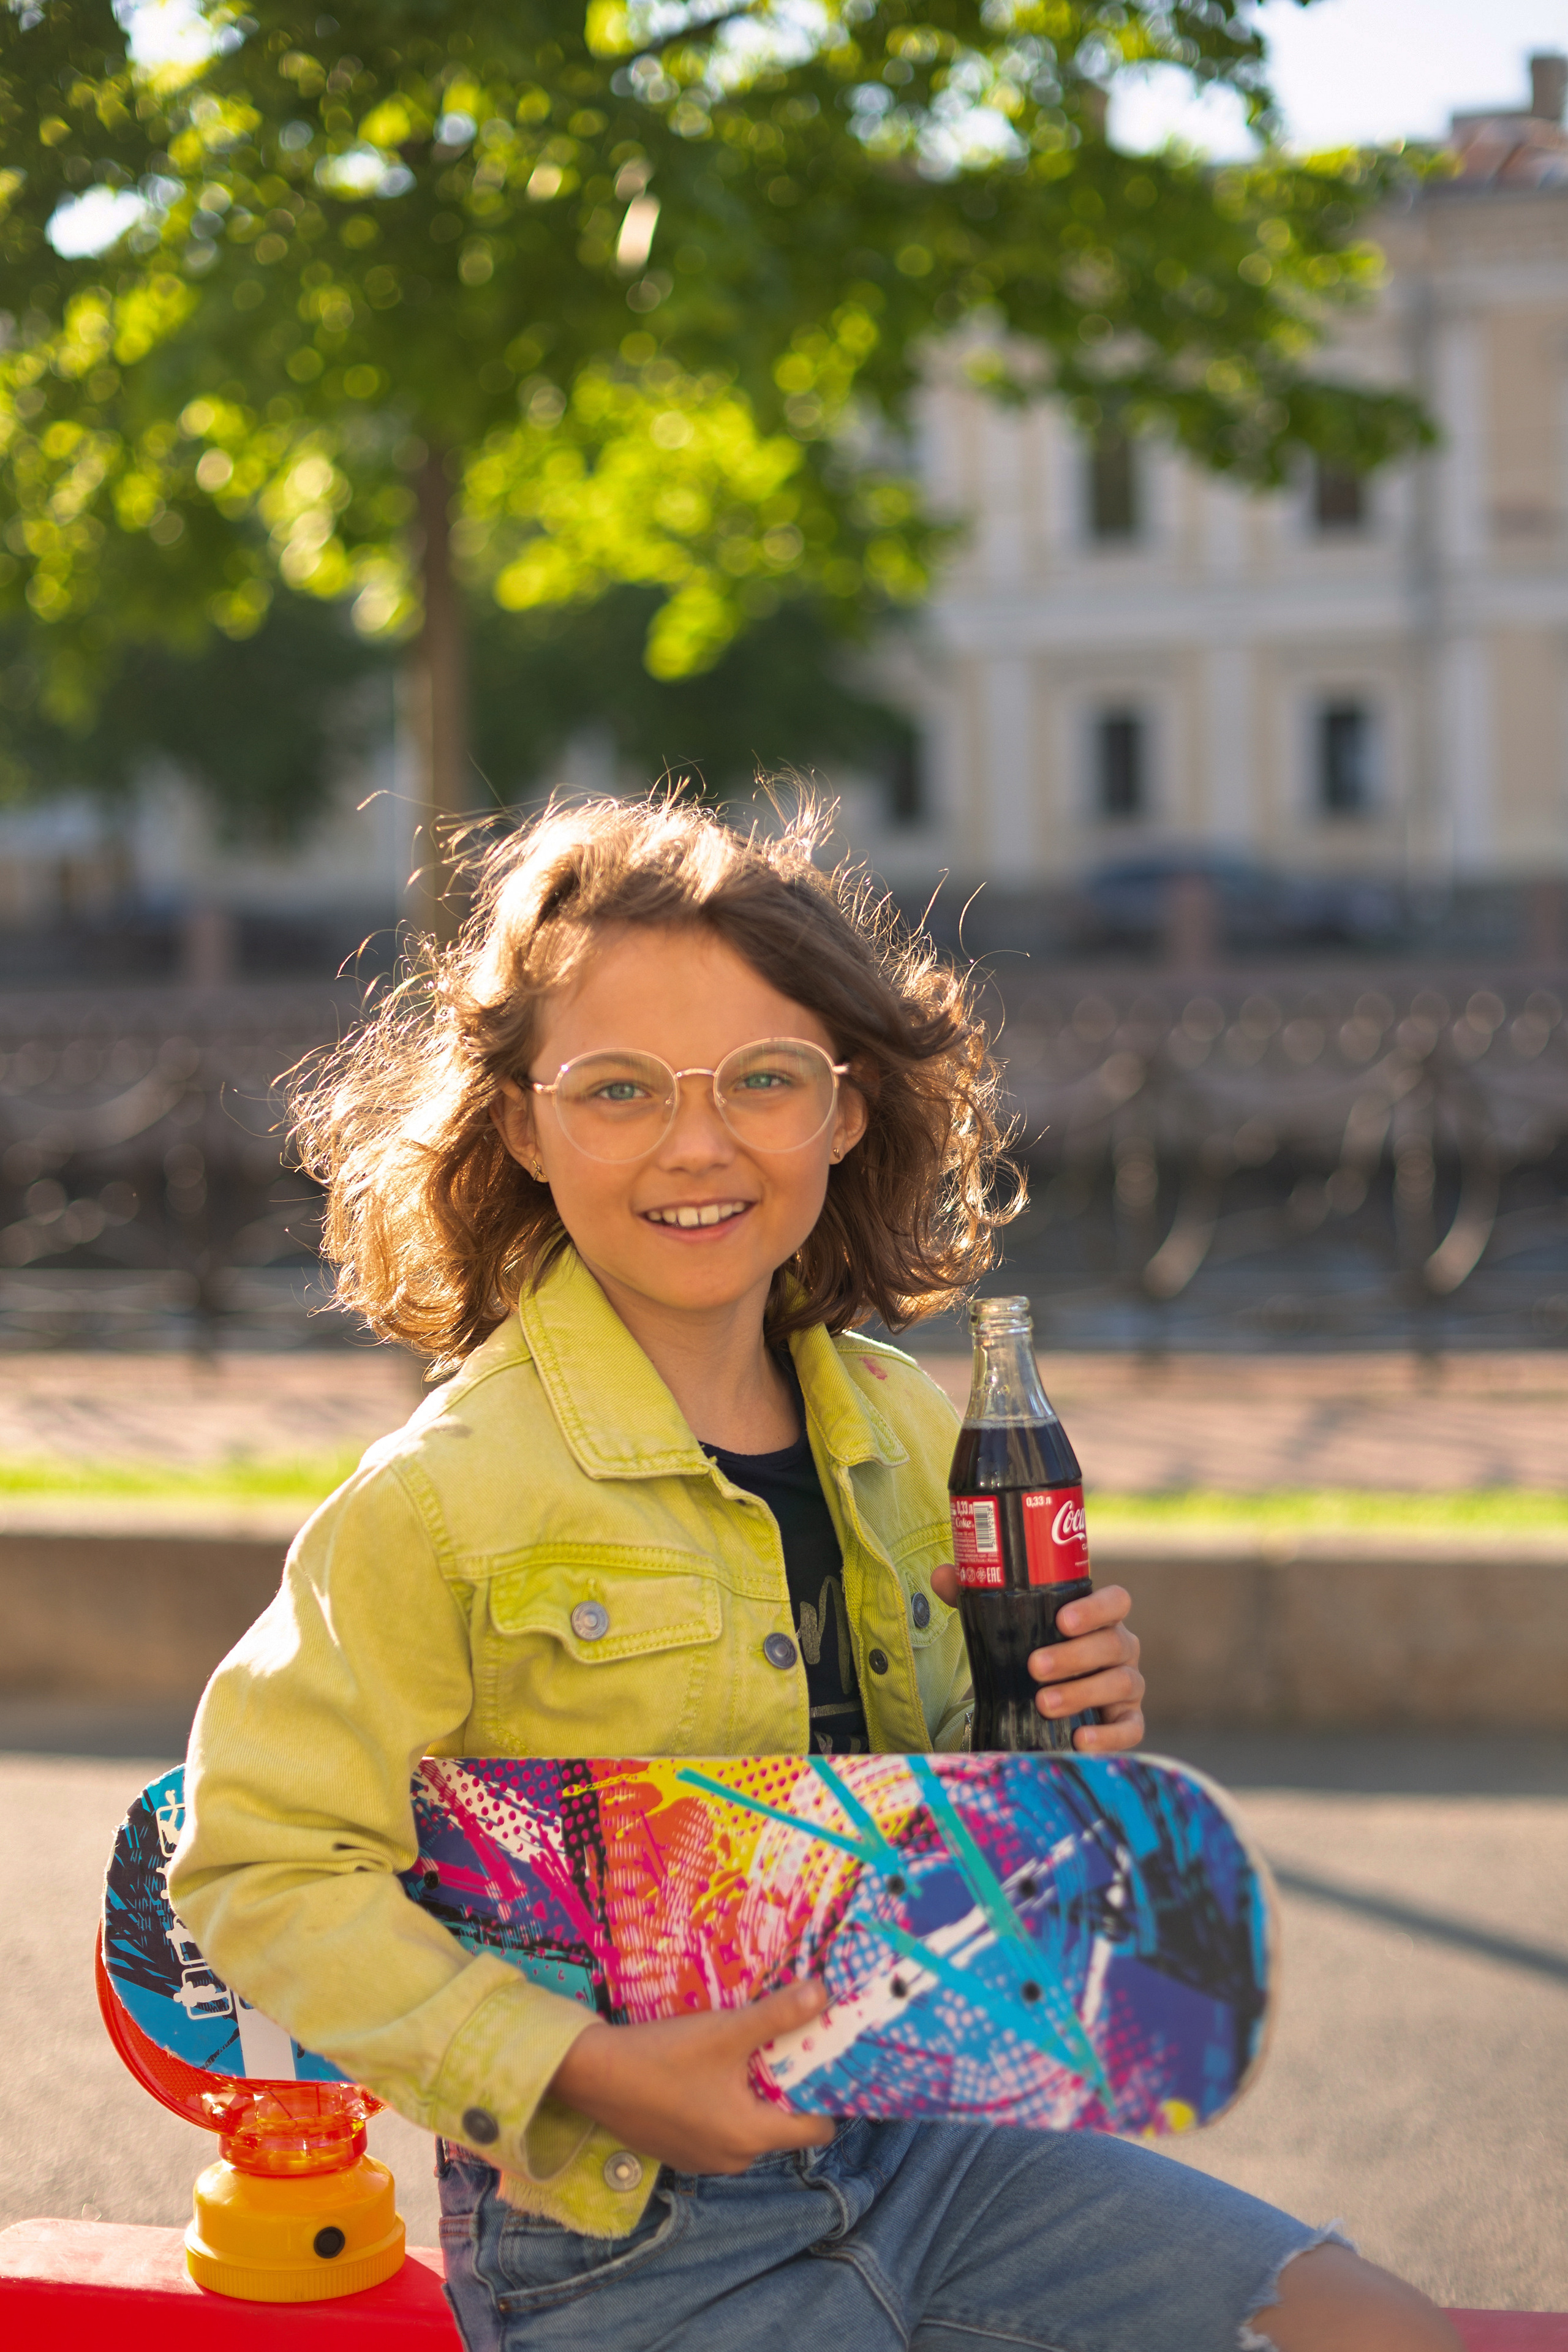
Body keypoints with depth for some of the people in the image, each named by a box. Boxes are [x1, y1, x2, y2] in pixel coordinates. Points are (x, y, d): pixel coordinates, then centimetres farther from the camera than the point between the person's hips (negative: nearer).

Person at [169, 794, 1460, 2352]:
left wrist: (1057, 1742, -5)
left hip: (913, 2150, 6)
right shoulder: (442, 1499, -15)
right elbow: (258, 1866, -14)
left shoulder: (908, 1433, 5)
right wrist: (587, 2077, -21)